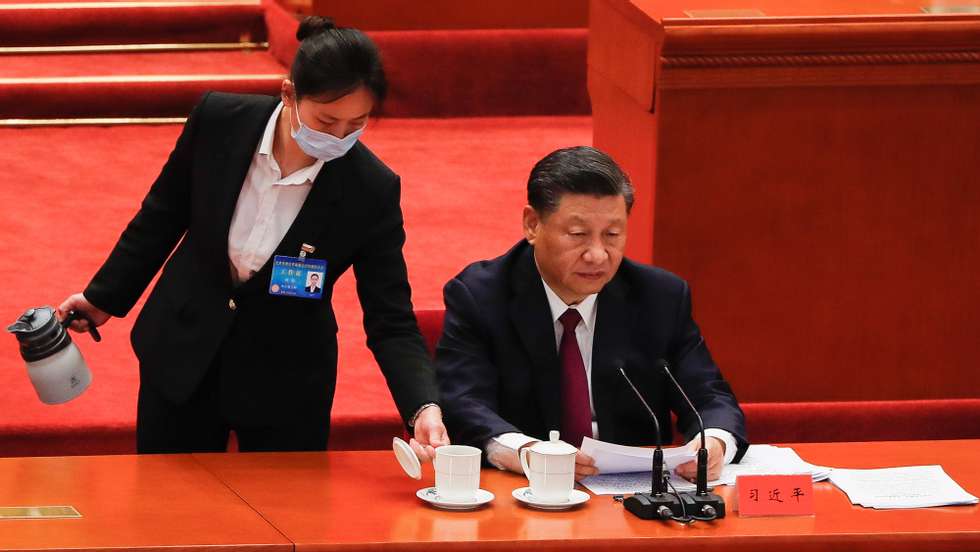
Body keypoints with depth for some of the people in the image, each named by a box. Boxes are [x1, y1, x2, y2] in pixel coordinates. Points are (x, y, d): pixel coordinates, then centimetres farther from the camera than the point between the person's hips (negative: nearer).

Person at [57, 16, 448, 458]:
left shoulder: (371, 191, -21)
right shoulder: (218, 120, -17)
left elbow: (391, 321, -18)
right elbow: (162, 215, 1)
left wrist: (424, 409, -34)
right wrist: (105, 297, 12)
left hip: (285, 380, -1)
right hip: (183, 352, 2)